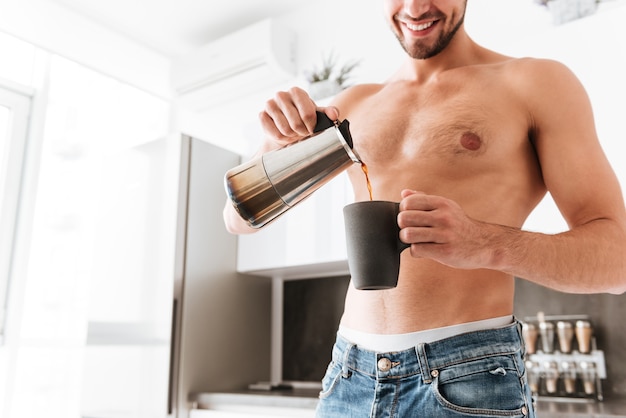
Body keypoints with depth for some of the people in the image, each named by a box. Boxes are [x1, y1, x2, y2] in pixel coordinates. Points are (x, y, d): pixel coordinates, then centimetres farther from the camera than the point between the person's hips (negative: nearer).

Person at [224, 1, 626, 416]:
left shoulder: (537, 82, -1)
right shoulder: (354, 105, 10)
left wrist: (486, 245, -25)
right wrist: (276, 143, -11)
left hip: (468, 380, -3)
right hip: (349, 377, 4)